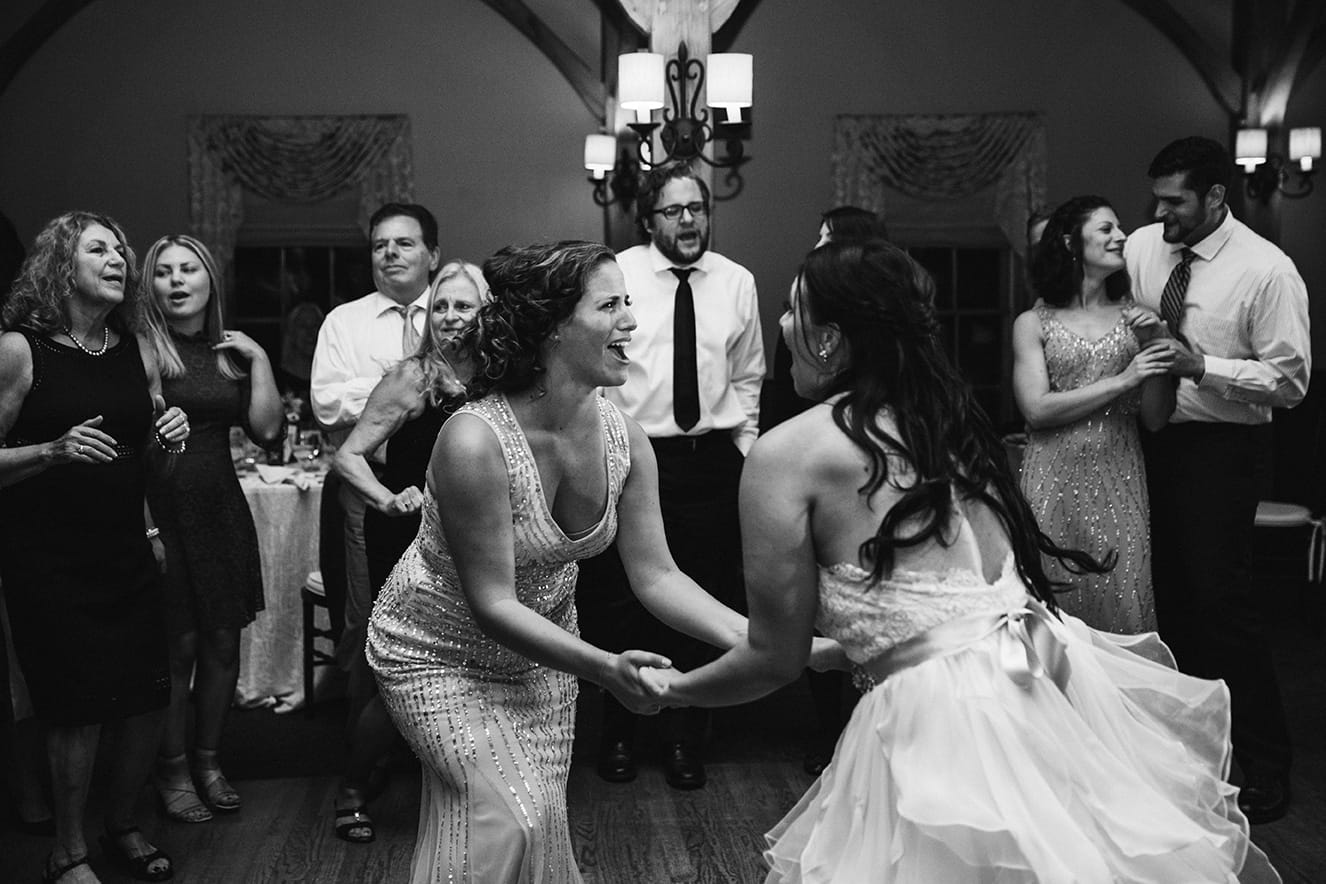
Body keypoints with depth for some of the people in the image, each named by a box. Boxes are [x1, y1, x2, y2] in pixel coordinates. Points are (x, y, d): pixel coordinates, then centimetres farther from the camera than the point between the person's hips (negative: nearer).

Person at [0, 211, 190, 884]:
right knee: (78, 707, -2)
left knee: (149, 696, 5)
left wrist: (167, 439, -1)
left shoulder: (137, 352, 8)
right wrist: (55, 450, -22)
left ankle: (122, 827, 29)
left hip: (127, 551, 5)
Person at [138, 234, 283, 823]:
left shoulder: (232, 353, 11)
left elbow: (266, 429, 3)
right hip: (161, 506, -5)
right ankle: (172, 771, 16)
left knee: (223, 642, 9)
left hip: (221, 509, 5)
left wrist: (259, 359, -1)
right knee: (178, 647, -1)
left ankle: (208, 759, 25)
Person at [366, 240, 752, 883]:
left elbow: (655, 574, -9)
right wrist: (603, 668, -40)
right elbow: (492, 604, -29)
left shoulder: (624, 440, -14)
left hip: (543, 645, 6)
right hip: (440, 653, -5)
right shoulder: (474, 441, -32)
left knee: (544, 821, 9)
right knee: (505, 819, -14)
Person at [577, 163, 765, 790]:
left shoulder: (737, 282, 7)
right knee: (620, 602, 4)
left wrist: (744, 445, 9)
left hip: (711, 461, 3)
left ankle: (684, 739, 24)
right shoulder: (617, 275, -4)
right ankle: (618, 733, 23)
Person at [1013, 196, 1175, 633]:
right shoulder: (1033, 323, 3)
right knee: (1056, 606, 1)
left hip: (1120, 480, 2)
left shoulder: (1133, 315, 8)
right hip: (1055, 480, -2)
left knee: (1121, 603, 0)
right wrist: (1121, 380, -9)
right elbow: (1036, 410, -8)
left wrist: (1155, 345, -5)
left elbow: (1155, 419, 7)